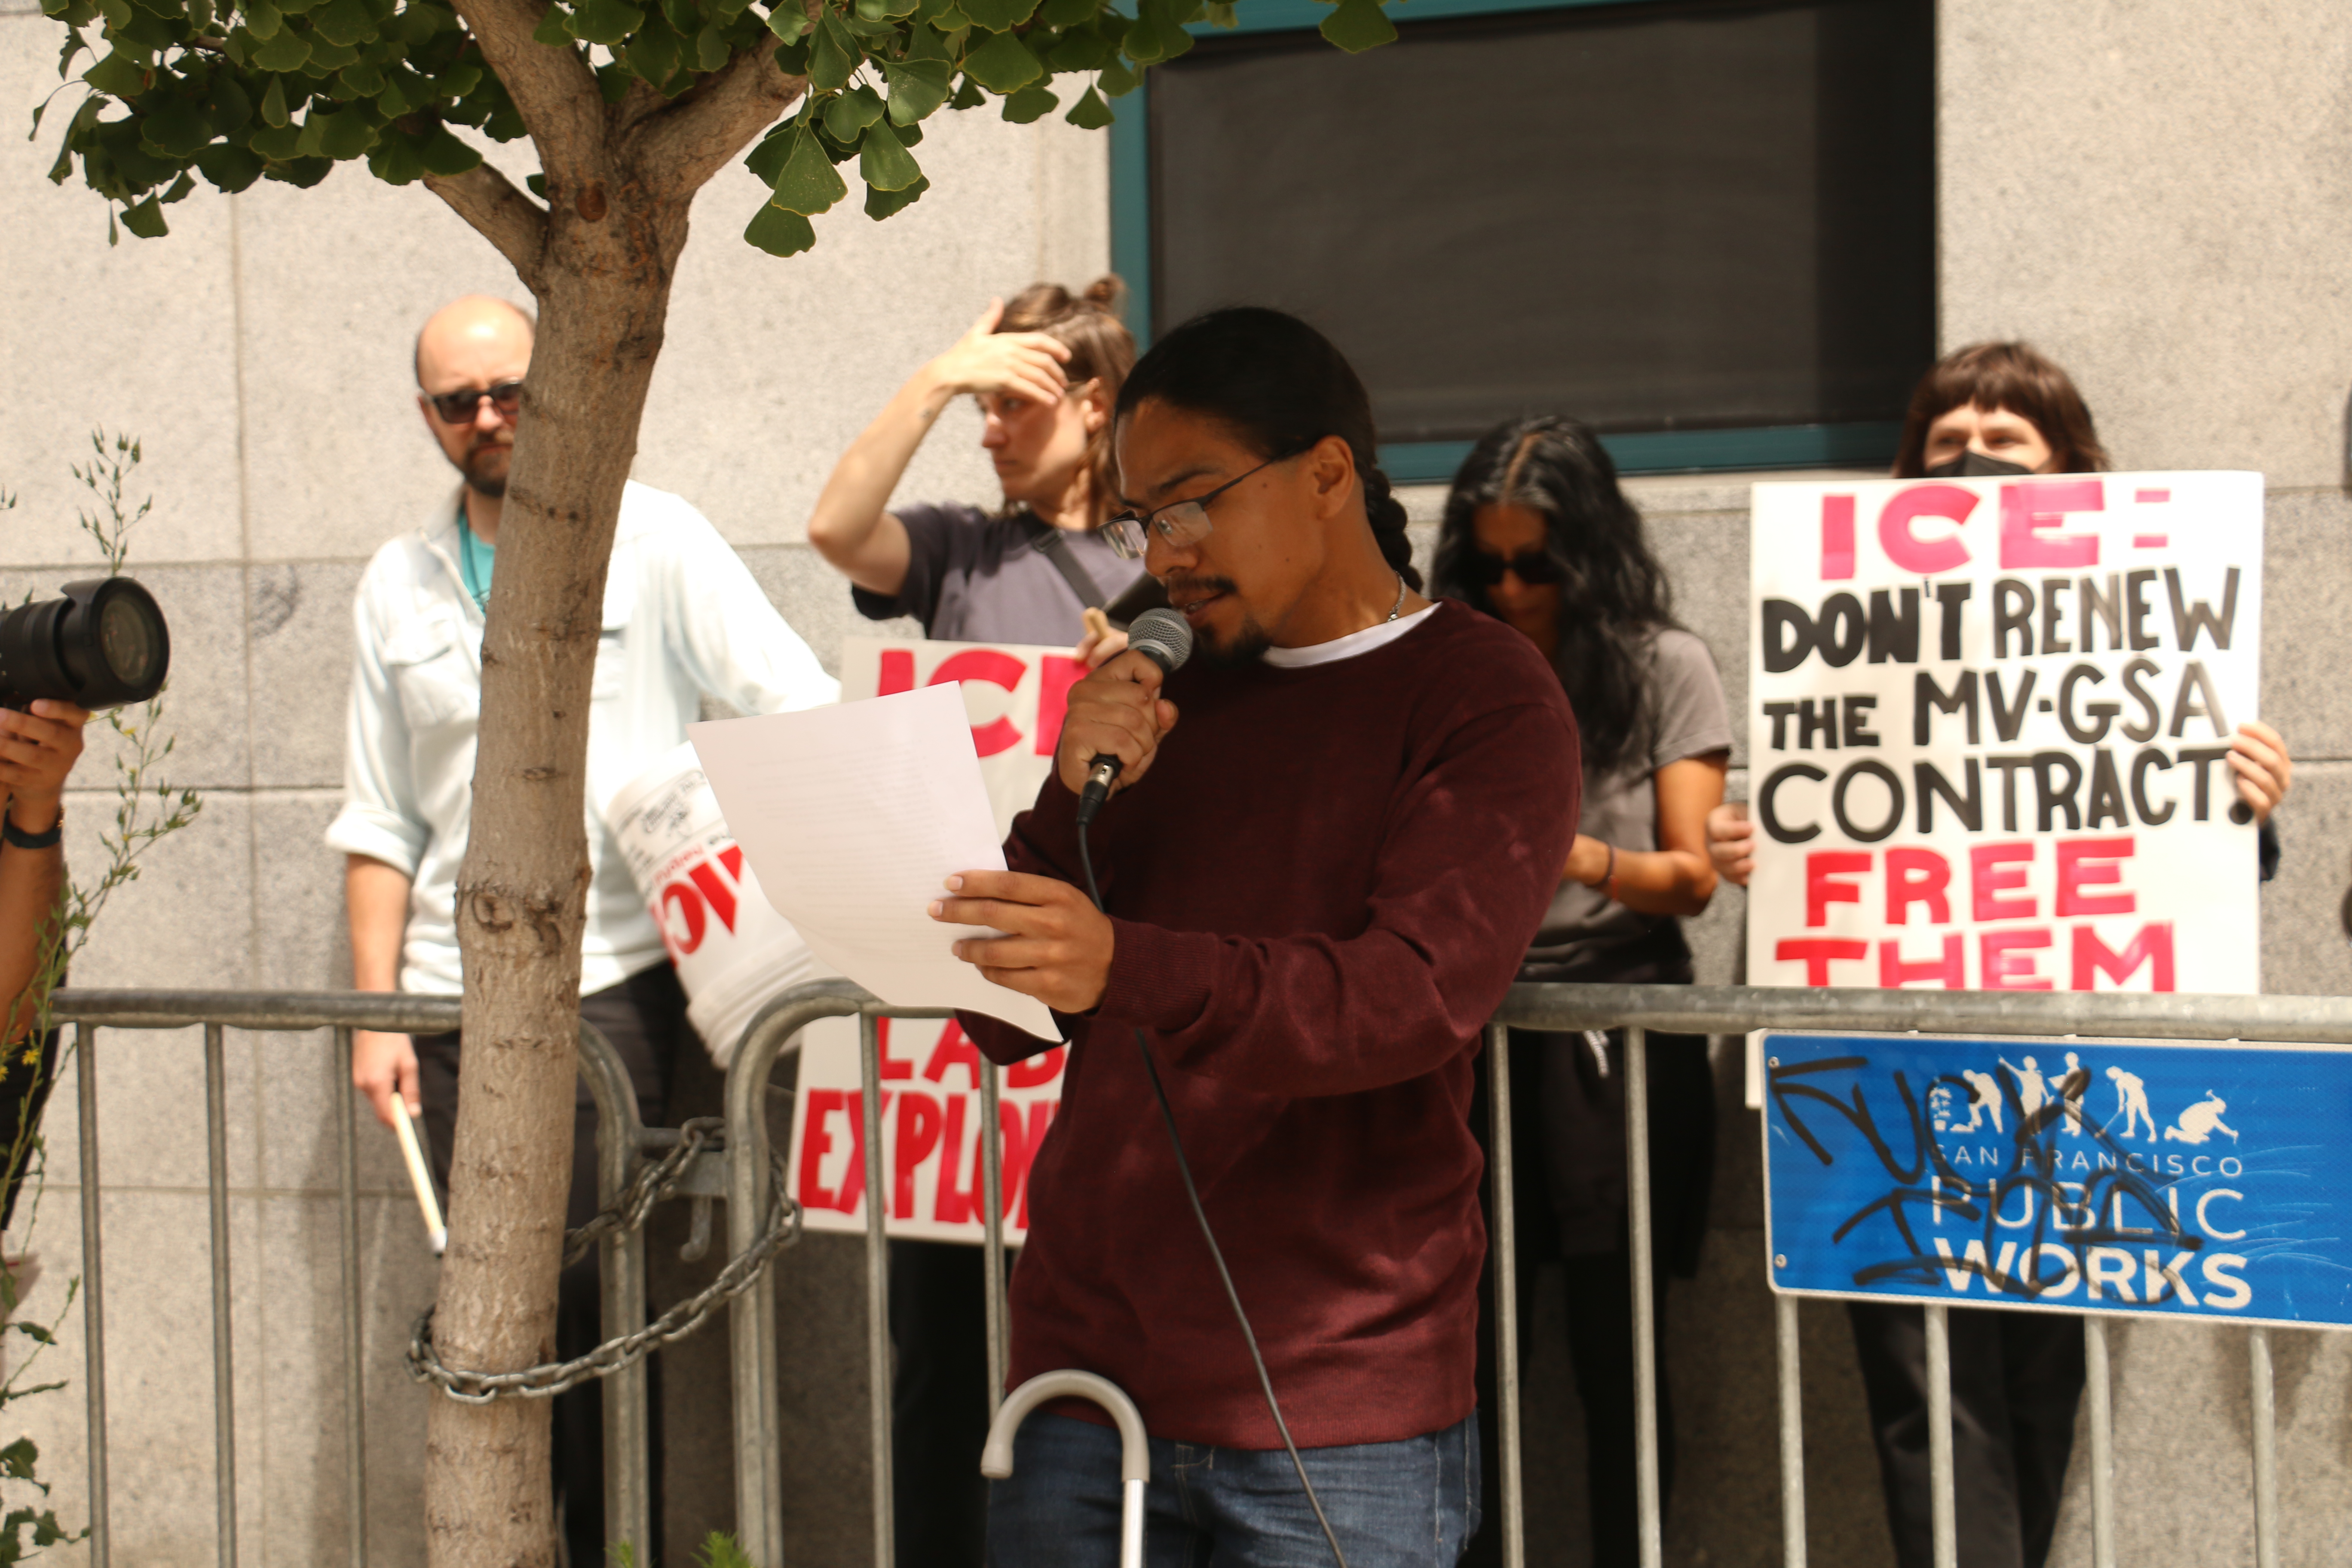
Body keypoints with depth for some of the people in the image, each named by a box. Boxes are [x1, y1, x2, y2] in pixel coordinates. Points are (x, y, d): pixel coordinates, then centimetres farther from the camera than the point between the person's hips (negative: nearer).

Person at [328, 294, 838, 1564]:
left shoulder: (652, 538, 2)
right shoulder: (399, 583, 13)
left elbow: (808, 718, -3)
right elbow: (379, 824, 15)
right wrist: (376, 1011, 6)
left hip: (612, 980, -4)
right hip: (456, 996, 4)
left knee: (591, 1293, -9)